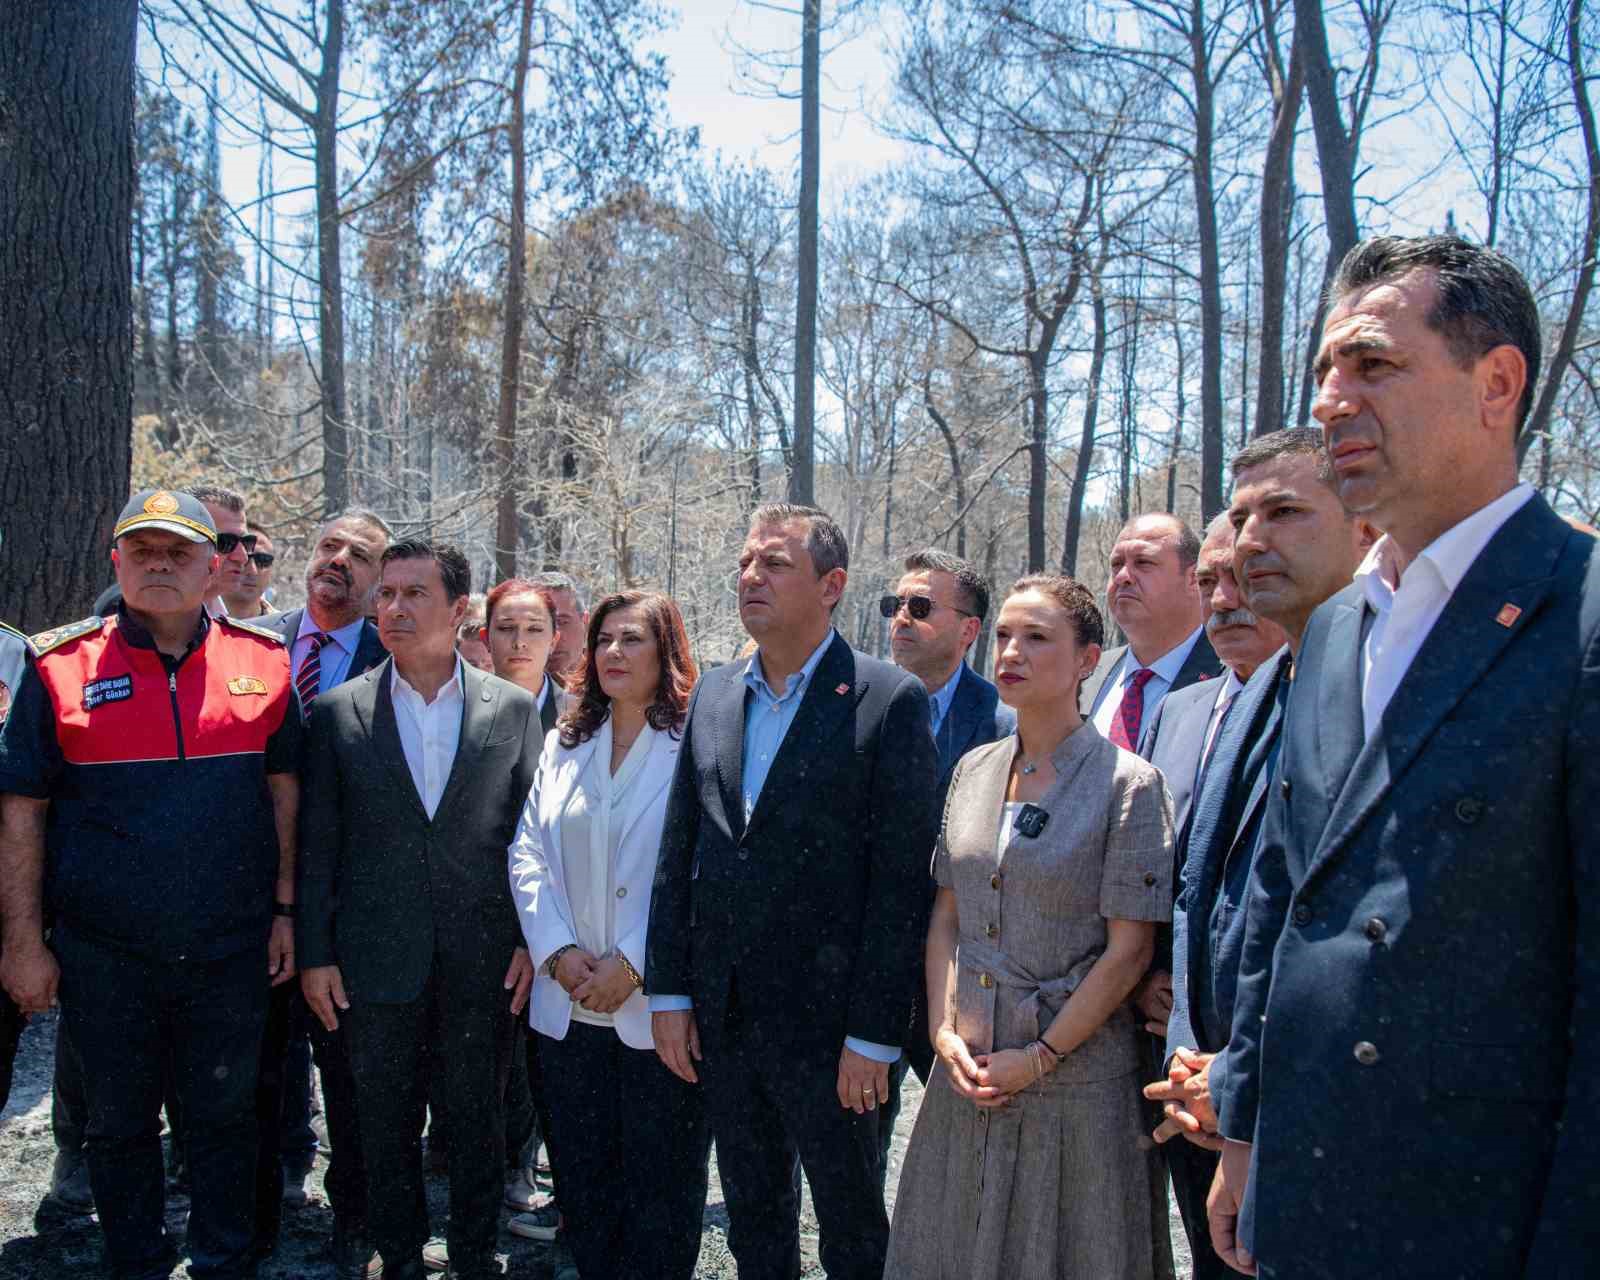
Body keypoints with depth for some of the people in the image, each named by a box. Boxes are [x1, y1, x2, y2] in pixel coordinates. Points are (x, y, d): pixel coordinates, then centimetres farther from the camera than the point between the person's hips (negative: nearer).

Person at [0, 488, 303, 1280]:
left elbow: (284, 789, 5)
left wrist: (285, 910, 3)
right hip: (104, 954, 0)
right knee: (119, 1124, 15)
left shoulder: (261, 661, 0)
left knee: (224, 1119, 14)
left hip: (231, 949, 1)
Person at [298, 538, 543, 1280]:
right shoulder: (336, 712, 0)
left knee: (478, 1122, 12)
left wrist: (533, 940, -1)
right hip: (376, 960, 0)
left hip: (484, 961, 0)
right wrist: (314, 954, -1)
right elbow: (318, 844, 1)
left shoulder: (512, 708, 0)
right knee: (386, 1127, 14)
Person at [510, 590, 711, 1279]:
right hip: (569, 1004, 5)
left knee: (659, 1189, 7)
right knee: (581, 1174, 15)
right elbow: (528, 853, 7)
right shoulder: (563, 743, 11)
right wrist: (559, 951, -7)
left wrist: (632, 965, -16)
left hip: (657, 1006, -5)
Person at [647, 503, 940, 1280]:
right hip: (720, 1020, 5)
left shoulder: (889, 699, -11)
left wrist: (873, 1035, -15)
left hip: (826, 1023, -5)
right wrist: (669, 991, 5)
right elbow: (679, 852, 9)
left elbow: (900, 878, -14)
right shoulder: (715, 694, 7)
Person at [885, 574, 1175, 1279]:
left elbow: (1128, 950, -12)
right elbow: (945, 915, 10)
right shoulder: (974, 769, 6)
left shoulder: (1128, 783, -10)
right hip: (967, 1070, 5)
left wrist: (1039, 1058, -12)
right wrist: (947, 1033, -2)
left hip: (1076, 1080, -5)